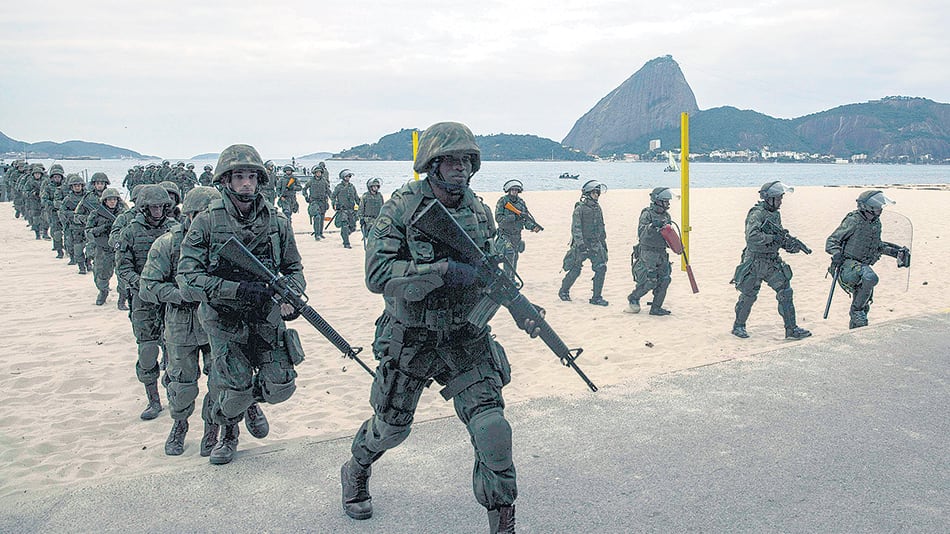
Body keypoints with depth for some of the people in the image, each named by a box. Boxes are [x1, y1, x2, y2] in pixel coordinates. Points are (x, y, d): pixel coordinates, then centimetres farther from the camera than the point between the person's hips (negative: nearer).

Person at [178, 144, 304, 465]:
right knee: (235, 390, -6)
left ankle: (251, 401, 36)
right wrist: (238, 288, -25)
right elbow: (186, 277, -14)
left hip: (267, 316, 3)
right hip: (224, 321, -2)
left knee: (281, 386, -1)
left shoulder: (276, 221, -1)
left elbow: (293, 267, 10)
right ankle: (228, 433, 29)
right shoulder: (207, 222, -9)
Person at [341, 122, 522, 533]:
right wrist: (443, 271, -33)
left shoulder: (480, 212, 1)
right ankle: (355, 473, 52)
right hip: (409, 342, -2)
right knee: (391, 426, 18)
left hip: (467, 341, 3)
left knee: (492, 430, -9)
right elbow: (377, 275, -24)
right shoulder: (401, 209, -14)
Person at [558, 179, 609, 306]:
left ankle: (596, 298, 1)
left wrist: (603, 242, 20)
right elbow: (576, 228, -14)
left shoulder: (597, 208, 11)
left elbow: (601, 227, 20)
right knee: (575, 270, 3)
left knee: (601, 268, -6)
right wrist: (580, 243, -21)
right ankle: (563, 291, 26)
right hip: (582, 245, -6)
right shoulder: (580, 208, -9)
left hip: (595, 245, 6)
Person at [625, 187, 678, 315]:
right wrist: (652, 226, -35)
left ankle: (656, 308, 10)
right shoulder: (647, 214, -9)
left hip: (662, 253, 7)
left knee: (664, 279, 1)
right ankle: (633, 298, 14)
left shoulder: (666, 216, 12)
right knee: (651, 281, -9)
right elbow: (641, 233, -20)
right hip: (647, 253, -7)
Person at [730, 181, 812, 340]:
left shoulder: (776, 214, 9)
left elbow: (780, 237, 17)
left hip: (773, 262, 7)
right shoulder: (756, 214, -17)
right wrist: (773, 238, -26)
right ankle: (738, 326, 23)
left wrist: (790, 244, -2)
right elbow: (752, 237, -30)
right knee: (748, 295, 5)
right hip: (755, 263, -7)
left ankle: (791, 328, 6)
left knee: (785, 291, 0)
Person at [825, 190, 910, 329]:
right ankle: (856, 309, -18)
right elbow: (831, 241, -12)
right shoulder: (853, 221, -13)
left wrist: (895, 252, 18)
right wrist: (836, 253, -30)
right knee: (871, 278, -36)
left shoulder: (876, 223, 10)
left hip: (862, 267, 8)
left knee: (864, 306, 12)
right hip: (848, 265, -8)